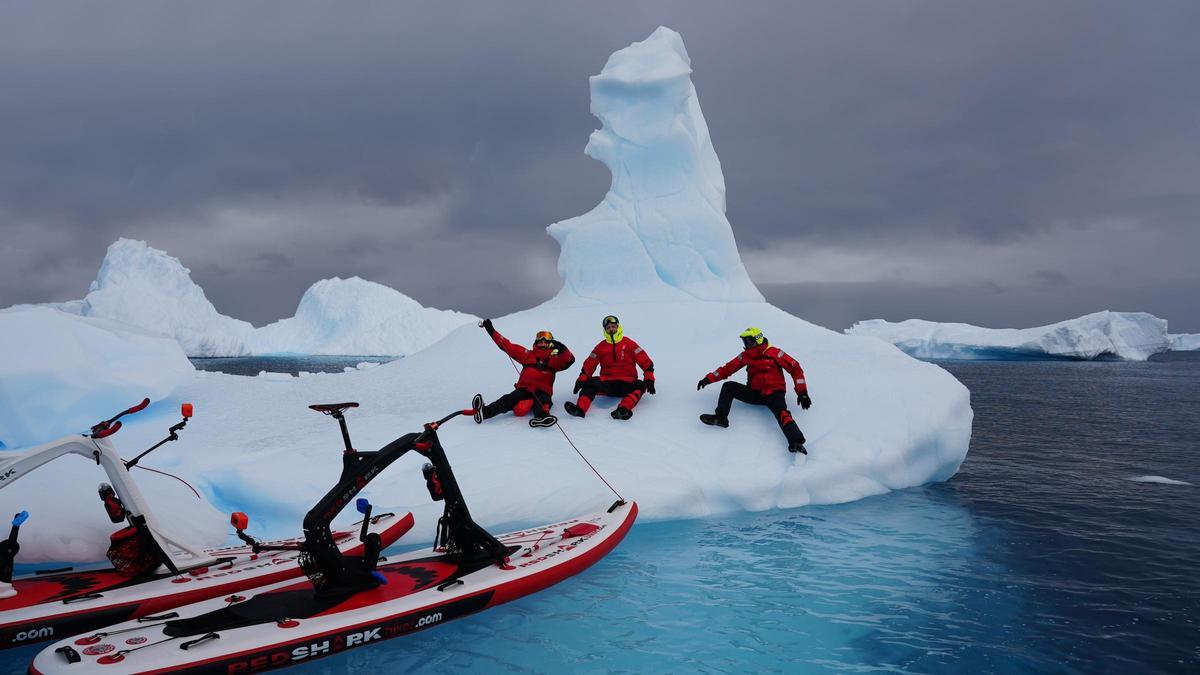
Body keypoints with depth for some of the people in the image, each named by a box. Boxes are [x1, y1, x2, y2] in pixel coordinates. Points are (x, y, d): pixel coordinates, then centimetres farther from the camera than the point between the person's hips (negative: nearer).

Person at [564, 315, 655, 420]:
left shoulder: (629, 344, 5)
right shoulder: (601, 347, 11)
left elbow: (645, 362, 3)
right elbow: (589, 364, 15)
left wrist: (649, 379, -8)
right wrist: (581, 380, 2)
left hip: (627, 383, -2)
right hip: (607, 382, 2)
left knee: (641, 386, -33)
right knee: (590, 383, -25)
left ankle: (623, 409, -58)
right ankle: (580, 409, -49)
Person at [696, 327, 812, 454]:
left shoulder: (774, 353, -5)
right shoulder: (746, 355, 10)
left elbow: (795, 368, -3)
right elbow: (728, 368, 13)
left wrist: (802, 392, -6)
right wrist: (708, 378, 2)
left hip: (773, 393, -6)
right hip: (754, 393, 6)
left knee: (782, 413, -34)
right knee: (728, 386, -8)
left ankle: (796, 442, -52)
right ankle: (721, 417, -18)